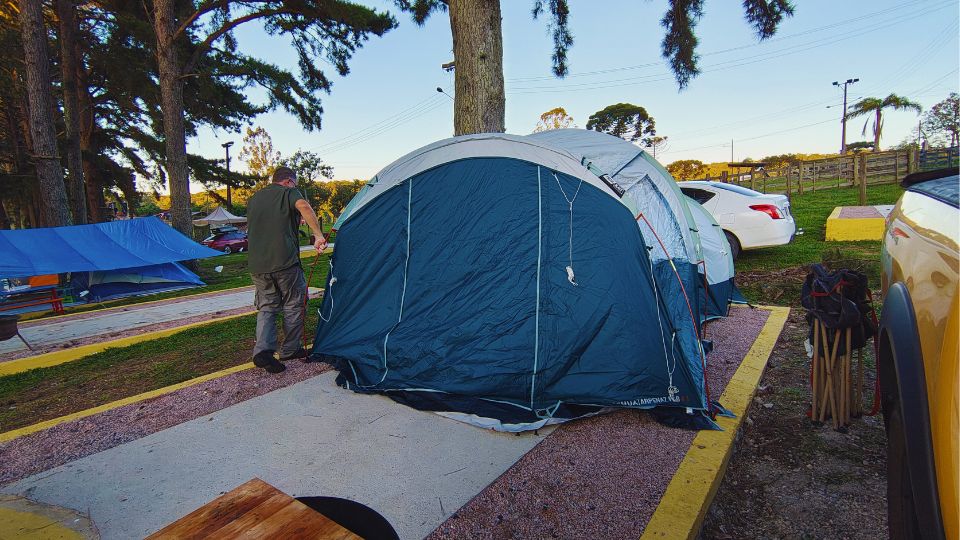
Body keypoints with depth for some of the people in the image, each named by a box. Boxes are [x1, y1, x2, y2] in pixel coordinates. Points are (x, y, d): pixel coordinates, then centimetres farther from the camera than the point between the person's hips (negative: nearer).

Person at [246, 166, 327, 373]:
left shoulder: (253, 199, 20)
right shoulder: (289, 192, -1)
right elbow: (303, 206, -23)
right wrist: (318, 235, -24)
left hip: (257, 265, 6)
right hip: (285, 262, -5)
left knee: (266, 307, 14)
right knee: (293, 306, 10)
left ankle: (262, 350, -2)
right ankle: (290, 350, 19)